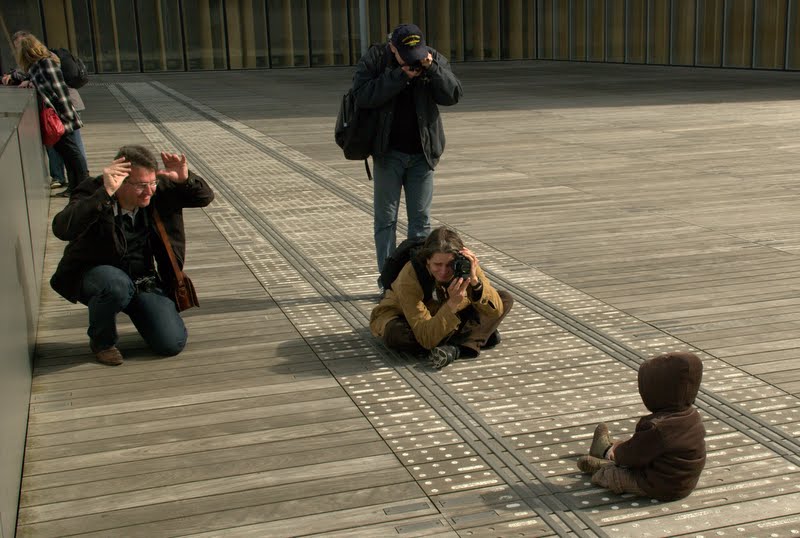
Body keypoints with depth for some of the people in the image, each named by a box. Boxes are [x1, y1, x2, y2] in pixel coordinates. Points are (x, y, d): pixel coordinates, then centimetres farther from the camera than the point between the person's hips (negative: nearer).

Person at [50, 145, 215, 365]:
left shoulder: (160, 191, -9)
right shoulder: (92, 192, -21)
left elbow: (205, 196, -2)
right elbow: (62, 229, -39)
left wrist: (185, 179, -25)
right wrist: (104, 193, -47)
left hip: (143, 281, 3)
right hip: (94, 273, -3)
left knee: (173, 343, -14)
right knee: (118, 286, -40)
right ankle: (102, 340, -8)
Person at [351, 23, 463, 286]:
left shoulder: (435, 60, -1)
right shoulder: (374, 59, -7)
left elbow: (452, 95, -10)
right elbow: (363, 96, -20)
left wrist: (431, 69, -23)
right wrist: (401, 75, -24)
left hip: (422, 153, 2)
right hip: (388, 152, -2)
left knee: (421, 219, 7)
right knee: (386, 219, 3)